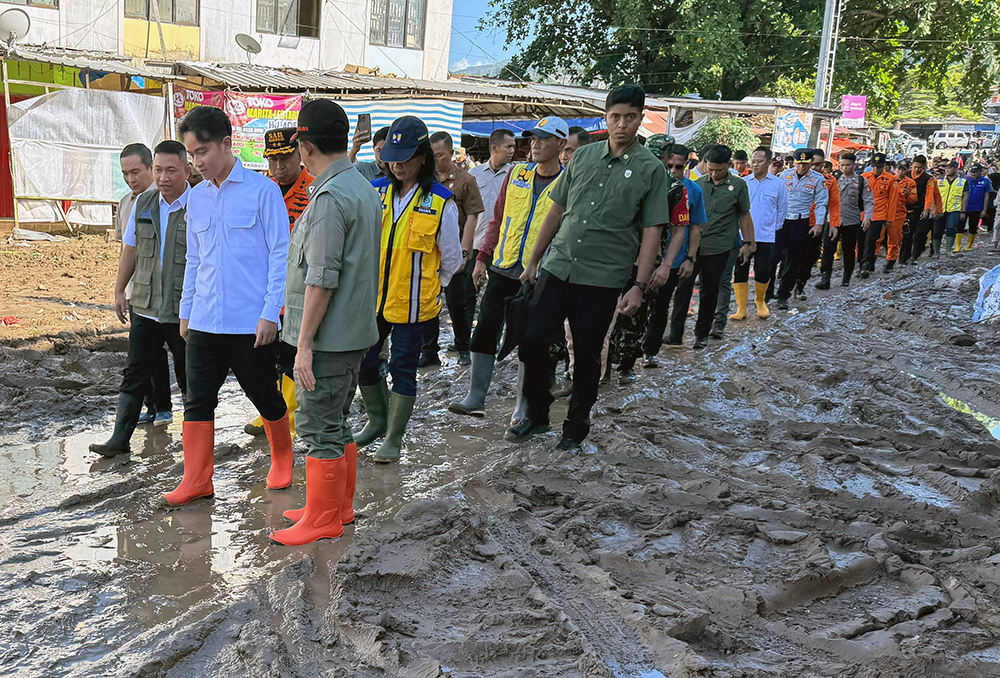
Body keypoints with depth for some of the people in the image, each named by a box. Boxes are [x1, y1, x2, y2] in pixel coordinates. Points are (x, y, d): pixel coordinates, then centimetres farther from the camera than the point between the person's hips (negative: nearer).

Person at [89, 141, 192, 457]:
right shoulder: (143, 204, 6)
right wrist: (119, 291, 17)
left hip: (184, 311, -4)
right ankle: (120, 439, 13)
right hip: (144, 308, 4)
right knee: (135, 374, 7)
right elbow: (130, 250, 16)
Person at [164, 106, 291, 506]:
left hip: (251, 322, -5)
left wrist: (270, 313, -12)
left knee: (265, 397, 9)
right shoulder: (196, 197, 11)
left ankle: (282, 459, 32)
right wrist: (185, 312, 17)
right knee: (198, 400, 4)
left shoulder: (262, 190, -7)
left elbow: (280, 254, -8)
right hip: (205, 322, 5)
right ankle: (196, 481, 14)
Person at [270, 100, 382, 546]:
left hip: (327, 337, -10)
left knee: (319, 429, 1)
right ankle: (340, 507, 30)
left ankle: (321, 521, 12)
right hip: (356, 331, 10)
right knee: (336, 424, 19)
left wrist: (305, 342, -18)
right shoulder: (364, 188, 12)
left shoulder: (329, 197, -18)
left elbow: (322, 279, -23)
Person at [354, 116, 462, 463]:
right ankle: (377, 421, 36)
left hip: (412, 303, -4)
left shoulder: (441, 203, -8)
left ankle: (394, 438, 18)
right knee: (363, 361, 12)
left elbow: (451, 259, 3)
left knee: (403, 367, 2)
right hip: (372, 298, 4)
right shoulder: (375, 191, 1)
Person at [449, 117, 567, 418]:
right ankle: (475, 398, 11)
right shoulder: (517, 173, 7)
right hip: (502, 269, 4)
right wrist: (483, 257, 8)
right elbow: (498, 220, 12)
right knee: (484, 331, 1)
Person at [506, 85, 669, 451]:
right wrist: (533, 261, 14)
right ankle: (536, 415, 23)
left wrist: (640, 286, -11)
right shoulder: (584, 156, 9)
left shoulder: (651, 169, -1)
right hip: (557, 268, 3)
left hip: (602, 279, -3)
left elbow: (651, 231, -4)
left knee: (587, 358, 6)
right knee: (533, 341, 2)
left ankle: (575, 428, 24)